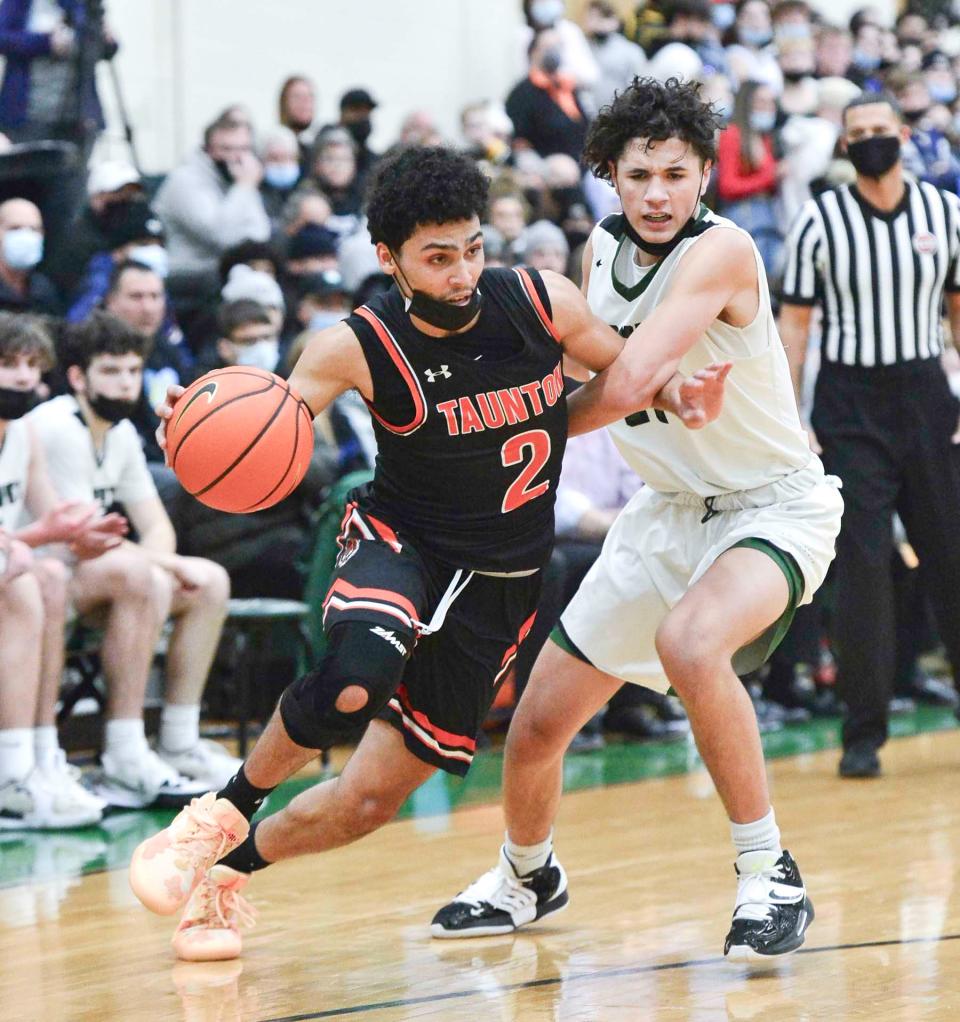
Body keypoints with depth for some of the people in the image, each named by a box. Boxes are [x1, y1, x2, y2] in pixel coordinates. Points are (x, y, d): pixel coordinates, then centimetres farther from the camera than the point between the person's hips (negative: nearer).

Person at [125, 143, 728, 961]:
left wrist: (672, 393, -16)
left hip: (498, 582, 3)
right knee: (355, 680, -37)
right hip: (399, 541, -3)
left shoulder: (543, 302, -11)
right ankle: (225, 810, -11)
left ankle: (230, 868, 28)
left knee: (373, 797, 2)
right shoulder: (357, 347, -18)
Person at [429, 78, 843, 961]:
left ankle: (771, 876, -22)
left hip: (774, 506, -7)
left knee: (689, 642, -38)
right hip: (670, 509, 7)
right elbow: (586, 370, 18)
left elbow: (622, 389, -32)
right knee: (537, 724, 7)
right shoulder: (602, 249, -1)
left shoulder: (722, 250, -25)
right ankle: (526, 879, 39)